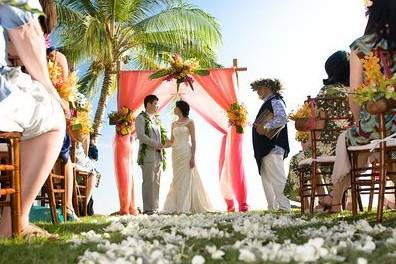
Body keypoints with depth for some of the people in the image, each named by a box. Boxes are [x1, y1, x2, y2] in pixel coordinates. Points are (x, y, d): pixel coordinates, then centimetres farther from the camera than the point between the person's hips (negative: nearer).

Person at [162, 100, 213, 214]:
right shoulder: (174, 124, 15)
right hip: (175, 153, 6)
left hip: (186, 153, -6)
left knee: (186, 180, -5)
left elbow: (193, 141, -7)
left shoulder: (189, 122, -2)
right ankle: (178, 207, 10)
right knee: (177, 180, 6)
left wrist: (193, 157, -14)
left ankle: (185, 208, -1)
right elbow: (171, 142, 15)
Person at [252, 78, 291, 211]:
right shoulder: (267, 103, 22)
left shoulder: (275, 101, -7)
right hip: (265, 149, 10)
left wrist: (265, 127, -23)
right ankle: (272, 208, 16)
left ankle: (284, 207, -7)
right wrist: (259, 127, 13)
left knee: (278, 179, -10)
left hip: (273, 148, -10)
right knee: (267, 180, 11)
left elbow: (282, 118, -24)